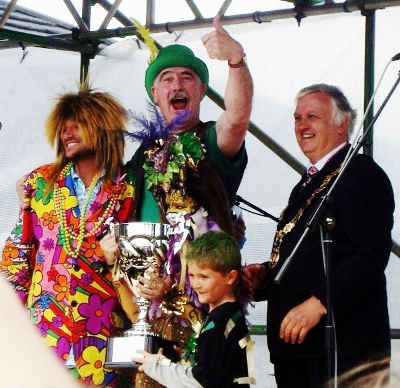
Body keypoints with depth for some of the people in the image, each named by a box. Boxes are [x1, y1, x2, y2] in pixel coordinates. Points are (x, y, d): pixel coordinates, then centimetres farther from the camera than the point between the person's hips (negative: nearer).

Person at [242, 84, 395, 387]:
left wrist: (319, 302, -25)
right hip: (293, 342, 9)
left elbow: (370, 254, -19)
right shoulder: (308, 183, 24)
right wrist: (263, 276, 8)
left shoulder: (363, 174, -7)